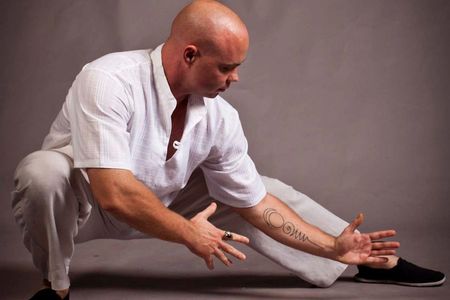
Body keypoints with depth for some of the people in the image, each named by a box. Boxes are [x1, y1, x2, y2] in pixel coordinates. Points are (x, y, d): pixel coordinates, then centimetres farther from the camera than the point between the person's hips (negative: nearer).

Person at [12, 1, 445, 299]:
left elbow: (257, 203, -5)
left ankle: (376, 263, 12)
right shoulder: (108, 82, -34)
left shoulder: (220, 117, -15)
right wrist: (190, 234, -27)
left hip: (159, 204, 5)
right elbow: (116, 195, -39)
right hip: (82, 203, -5)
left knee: (259, 186, -2)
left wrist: (333, 247, -11)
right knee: (43, 171, -39)